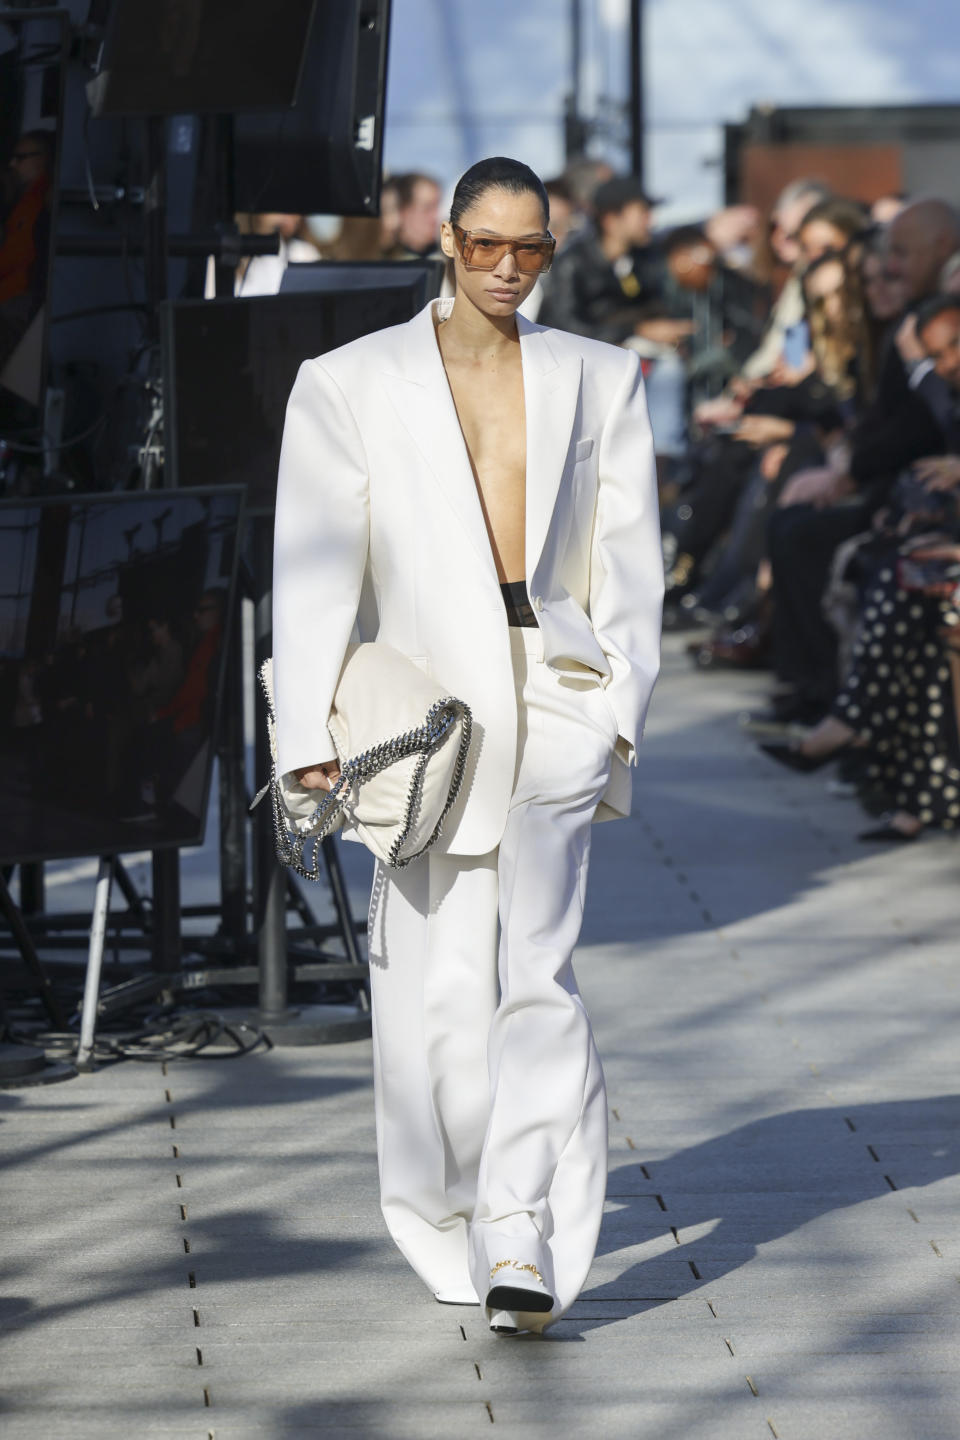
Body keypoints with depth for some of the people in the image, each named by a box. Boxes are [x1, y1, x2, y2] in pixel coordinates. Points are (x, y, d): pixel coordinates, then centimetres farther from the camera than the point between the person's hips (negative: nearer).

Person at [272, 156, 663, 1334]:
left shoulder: (599, 381, 10)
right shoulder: (351, 384, 5)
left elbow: (628, 556, 11)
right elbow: (317, 562, 0)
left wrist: (620, 706, 1)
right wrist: (312, 729, -7)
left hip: (556, 695, 0)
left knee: (537, 968, -12)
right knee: (440, 983, 3)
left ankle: (522, 1243, -18)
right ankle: (453, 1221, 22)